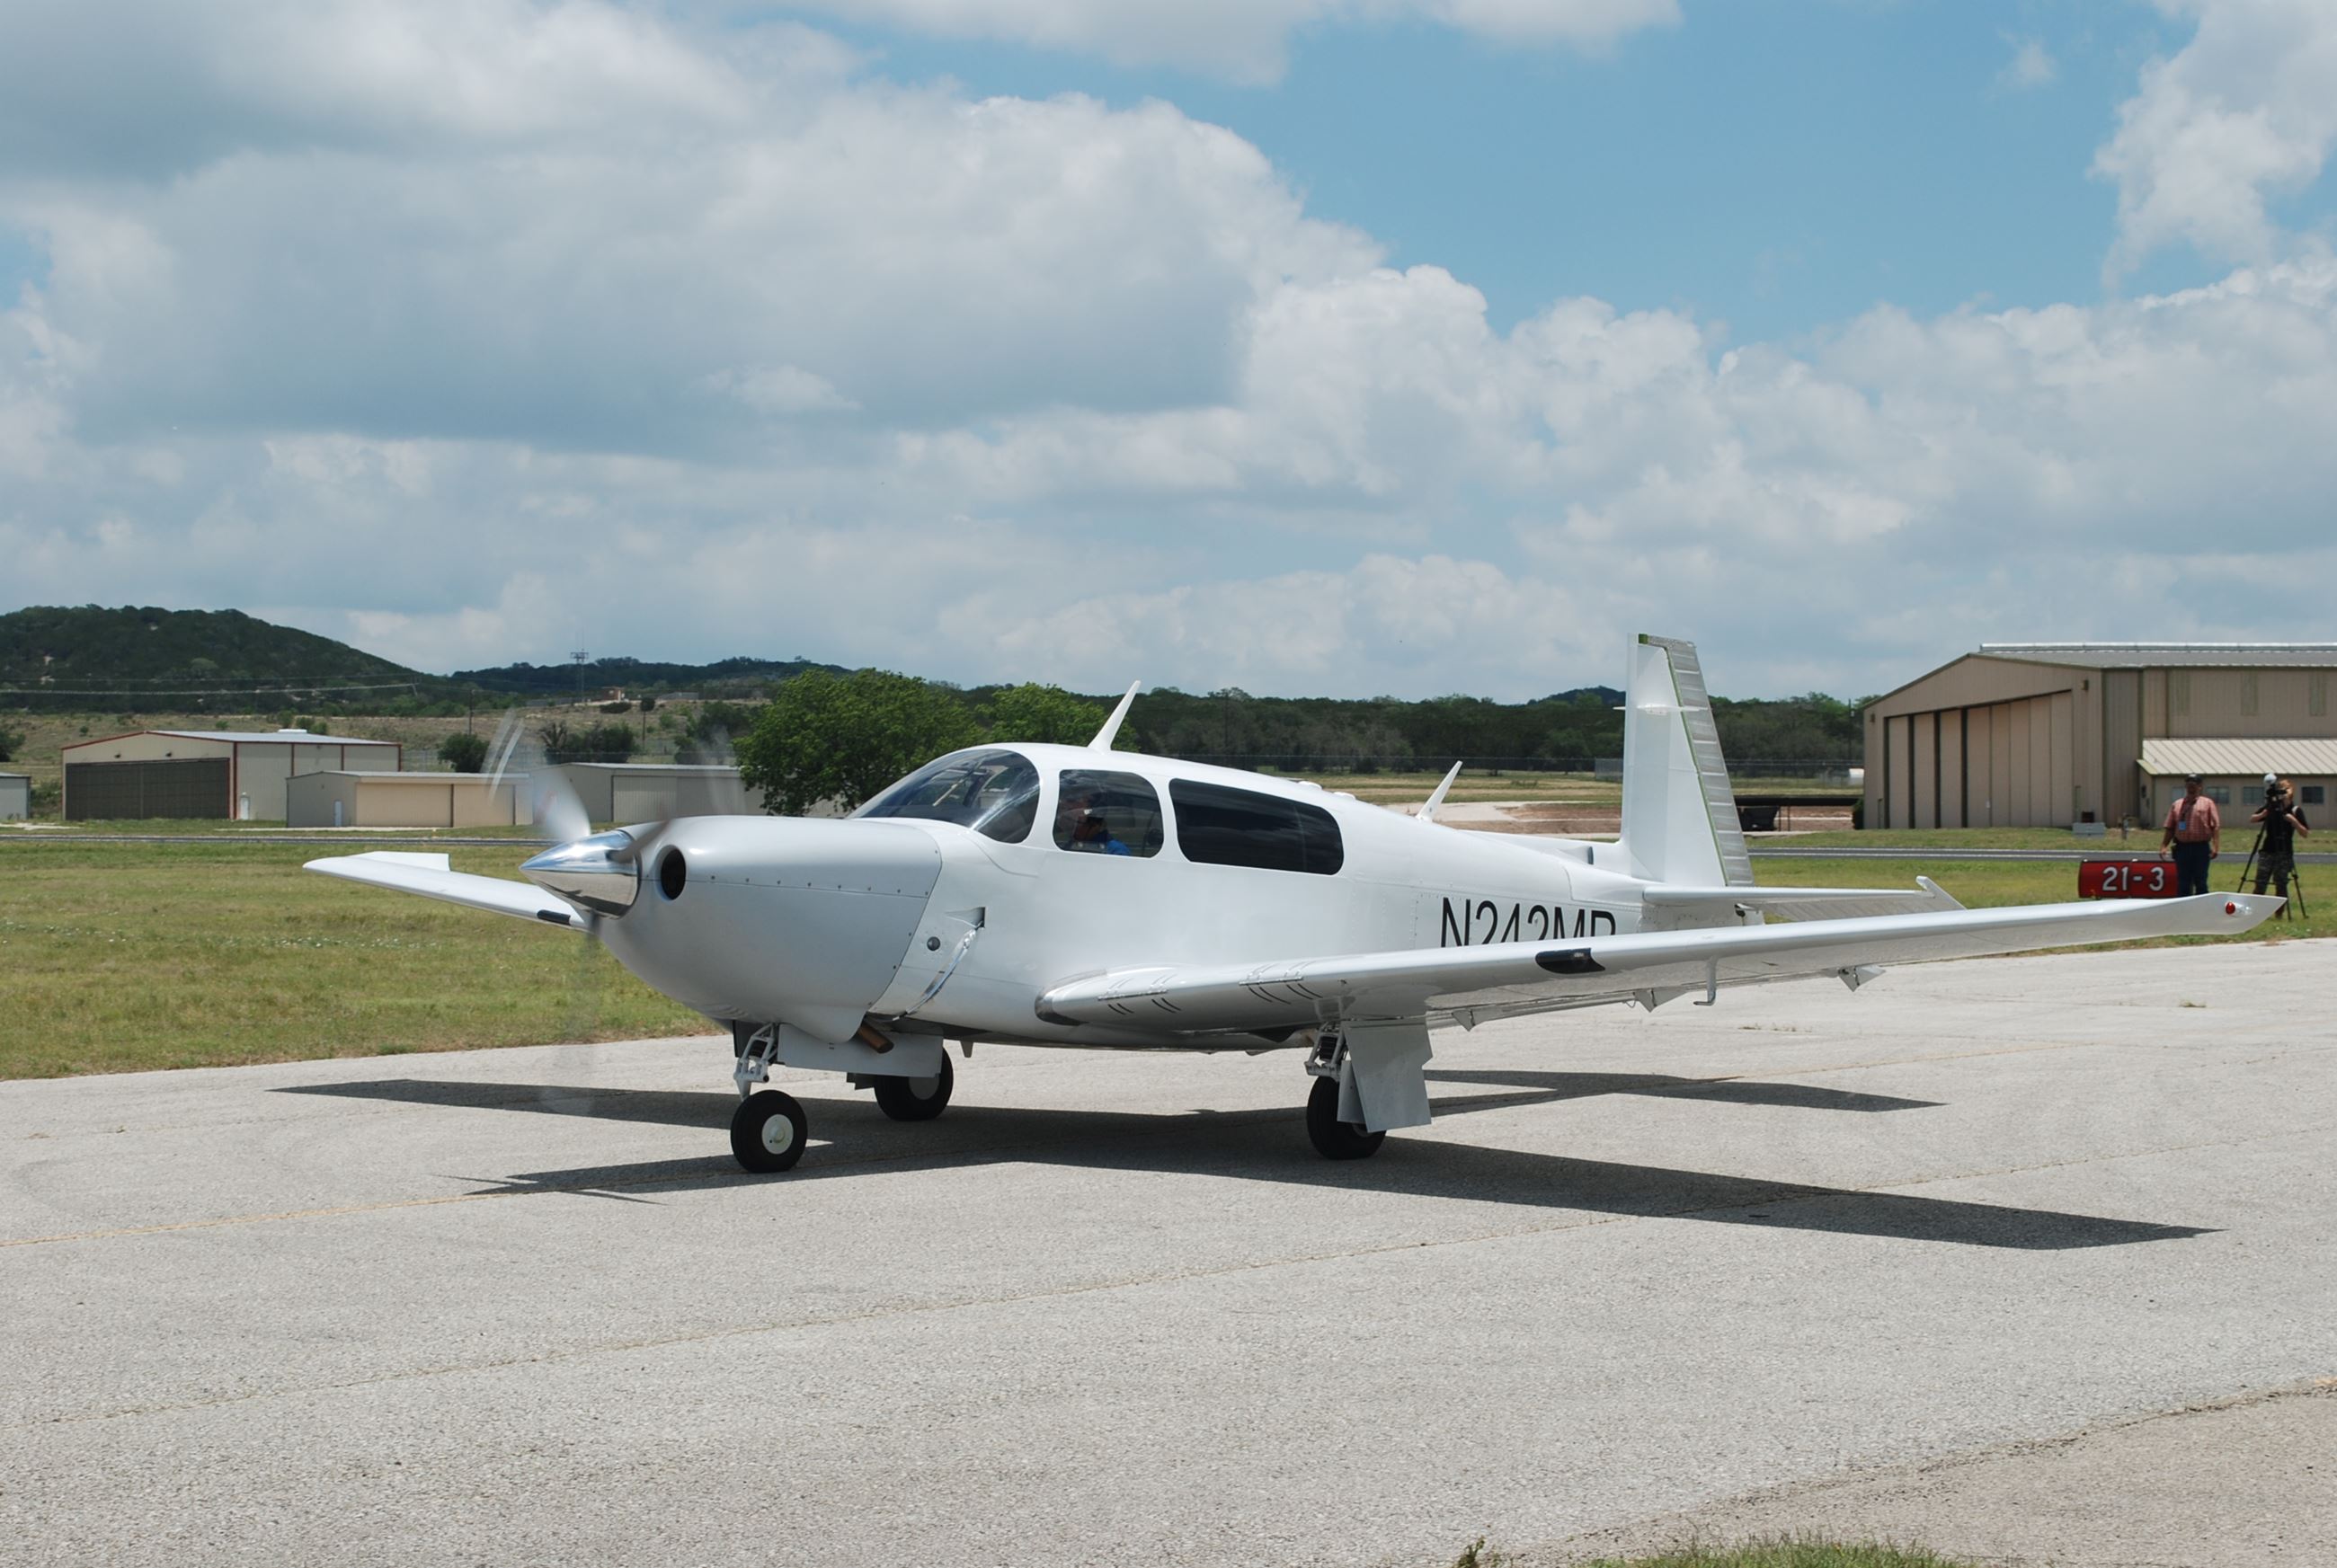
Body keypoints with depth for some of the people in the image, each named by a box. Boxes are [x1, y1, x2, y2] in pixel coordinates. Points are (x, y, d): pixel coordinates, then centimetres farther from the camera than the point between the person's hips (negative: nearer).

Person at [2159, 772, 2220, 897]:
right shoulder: (2177, 805, 14)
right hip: (2182, 848, 3)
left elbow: (2215, 827, -2)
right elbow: (2170, 828, 12)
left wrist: (2216, 847, -12)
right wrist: (2163, 846, 1)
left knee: (2200, 883, 1)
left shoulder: (2207, 804, 5)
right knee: (2182, 884, 5)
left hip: (2201, 848, -3)